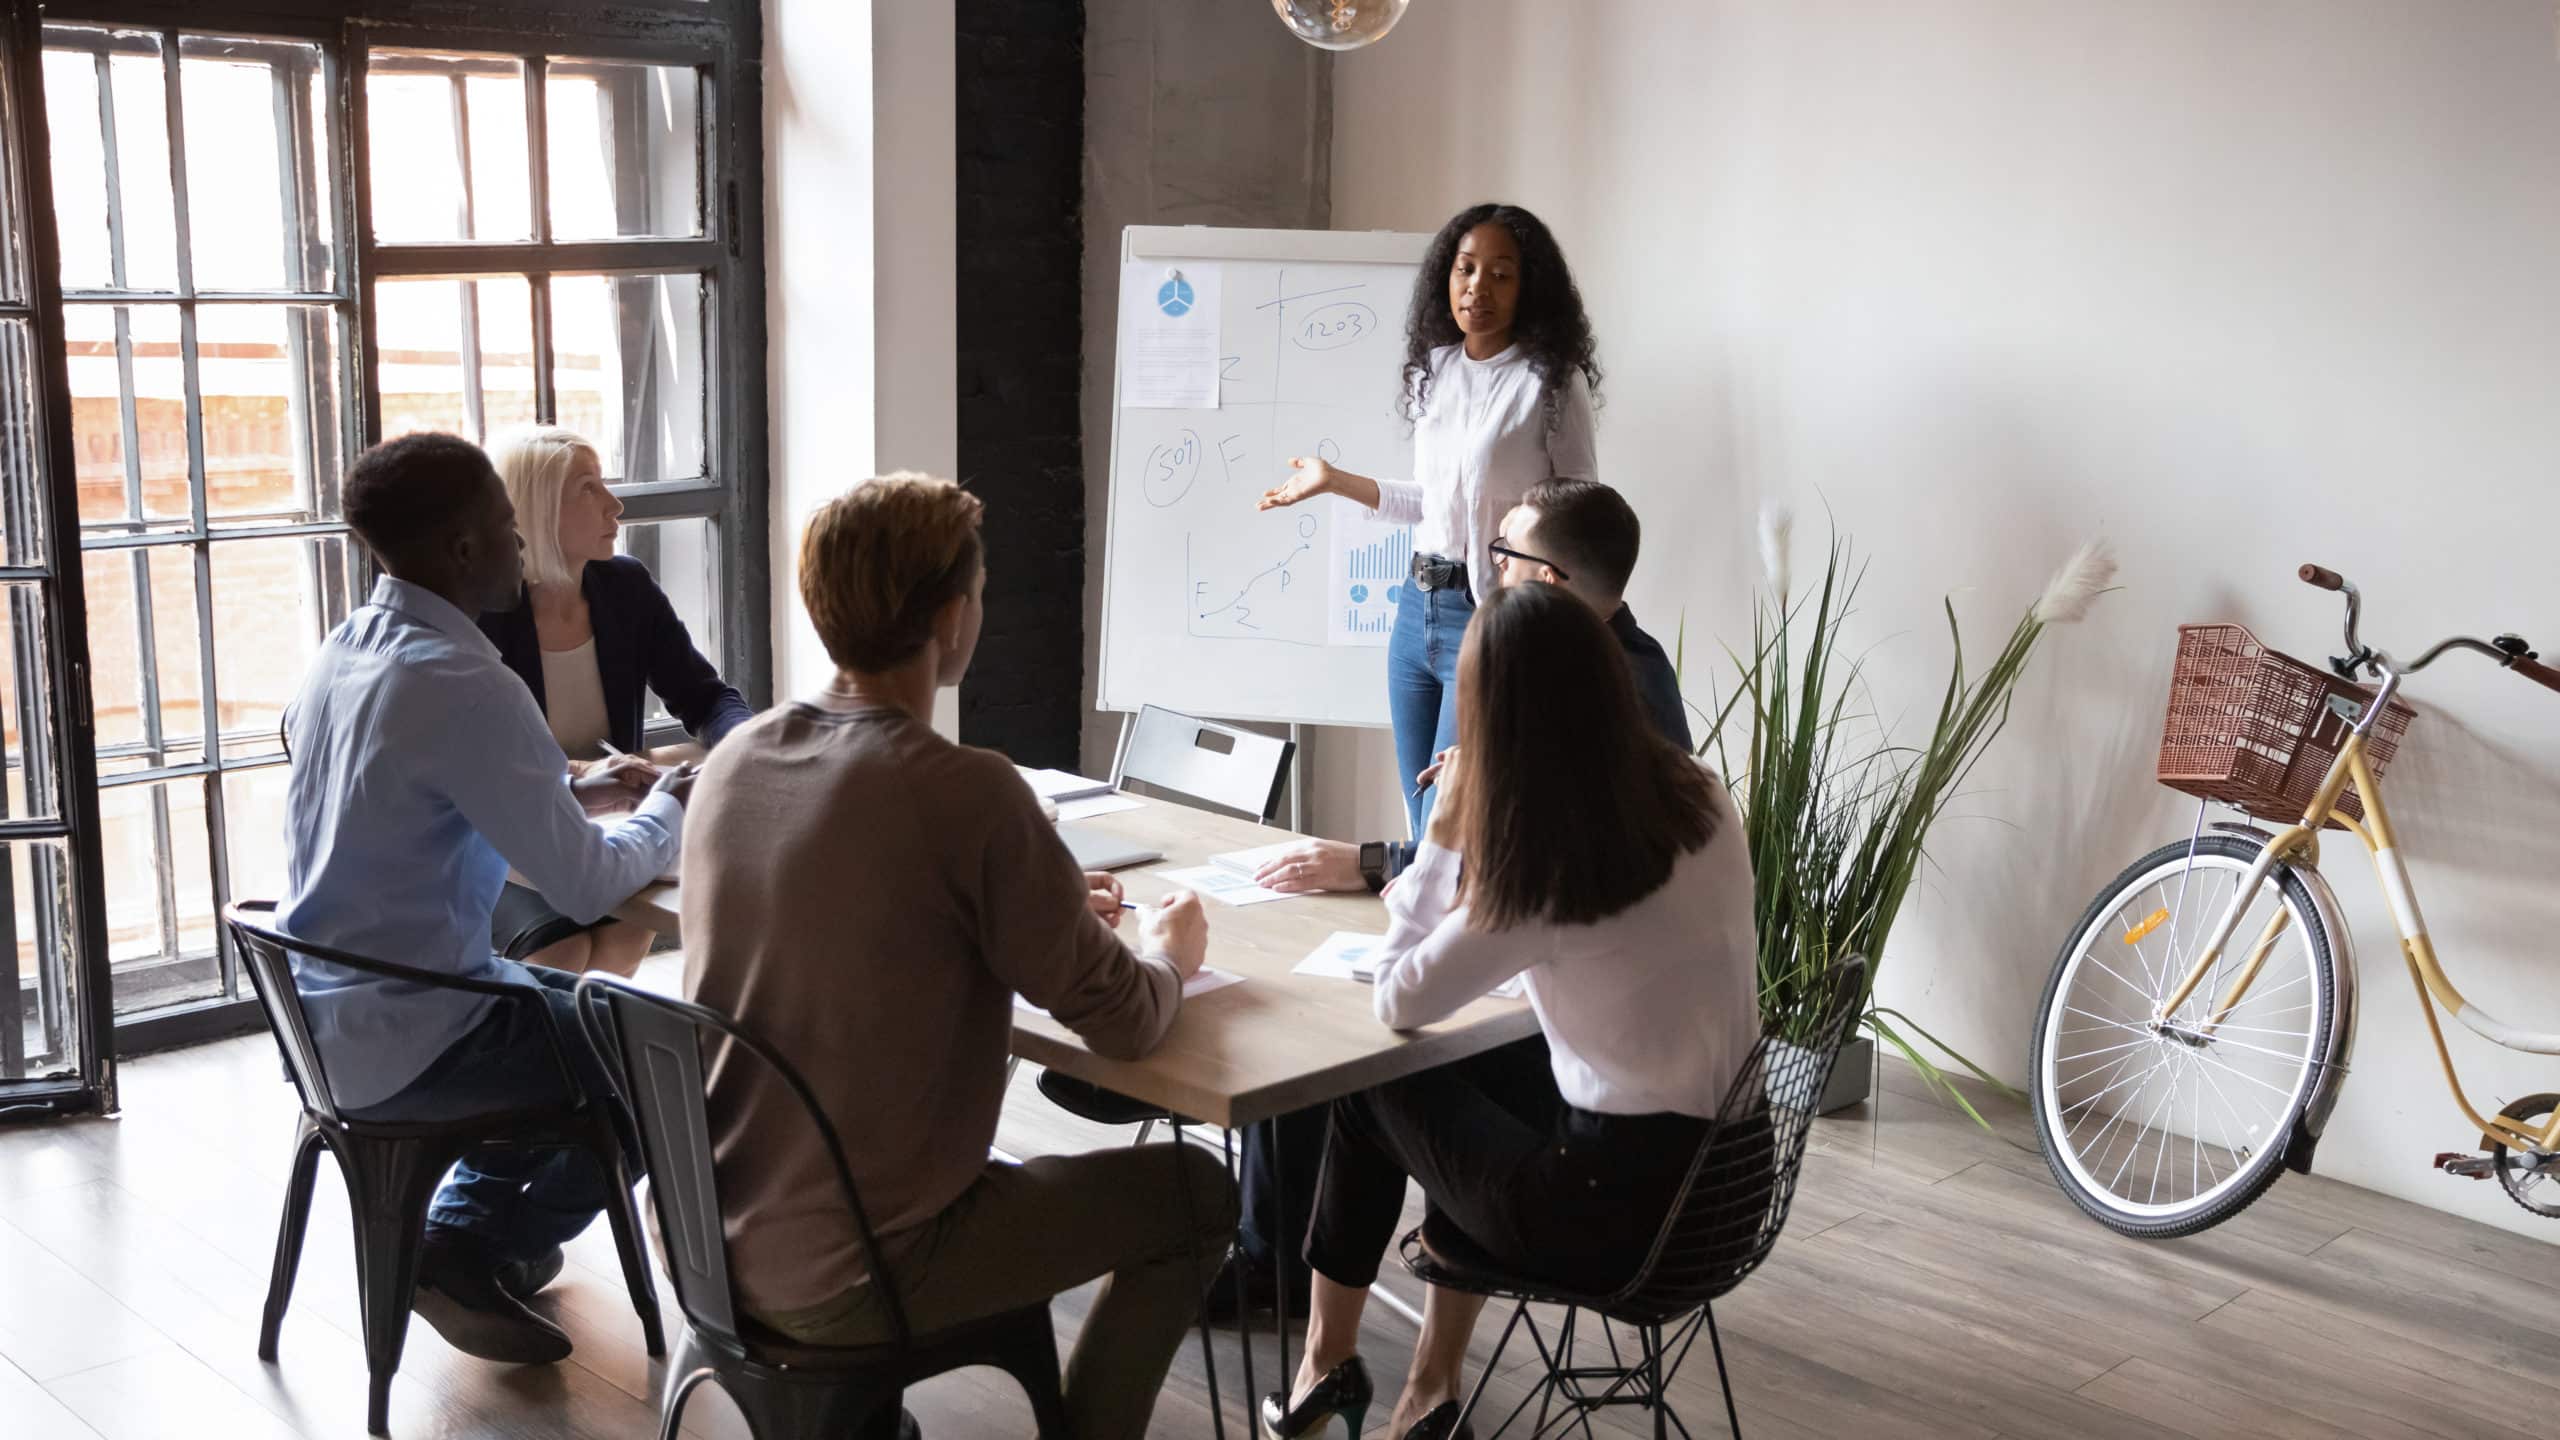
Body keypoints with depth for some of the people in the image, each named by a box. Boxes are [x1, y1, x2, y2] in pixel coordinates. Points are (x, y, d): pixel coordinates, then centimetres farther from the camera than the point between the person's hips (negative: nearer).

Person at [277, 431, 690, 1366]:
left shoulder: (343, 655, 3)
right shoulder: (461, 684, -26)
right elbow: (587, 887, -22)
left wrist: (571, 788, 15)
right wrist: (671, 810, -3)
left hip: (330, 1008, 9)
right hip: (405, 1040, -9)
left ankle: (465, 1220, 23)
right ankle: (489, 1252, 13)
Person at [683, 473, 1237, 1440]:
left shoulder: (736, 759, -2)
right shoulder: (966, 794, -22)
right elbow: (1122, 1023, -13)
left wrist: (1047, 910, 16)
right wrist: (1169, 957, 9)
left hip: (710, 1244, 7)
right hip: (846, 1282, -7)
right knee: (1194, 1190, 11)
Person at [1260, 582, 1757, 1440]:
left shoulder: (1545, 865, -23)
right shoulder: (1696, 799, -3)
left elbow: (1399, 1004, -9)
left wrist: (1444, 836, -8)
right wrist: (1453, 890, 14)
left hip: (1621, 1206, -7)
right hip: (1712, 1166, 7)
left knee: (1373, 1086, 16)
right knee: (1463, 1075, 26)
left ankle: (1327, 1363, 34)